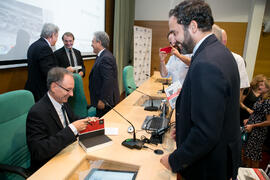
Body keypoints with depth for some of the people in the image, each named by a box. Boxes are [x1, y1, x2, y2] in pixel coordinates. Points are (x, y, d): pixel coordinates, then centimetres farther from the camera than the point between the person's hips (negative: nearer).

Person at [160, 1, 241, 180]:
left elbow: (206, 133, -30)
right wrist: (184, 126, 10)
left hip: (210, 165, -9)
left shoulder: (206, 64, -31)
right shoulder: (218, 50, 1)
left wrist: (174, 161, -17)